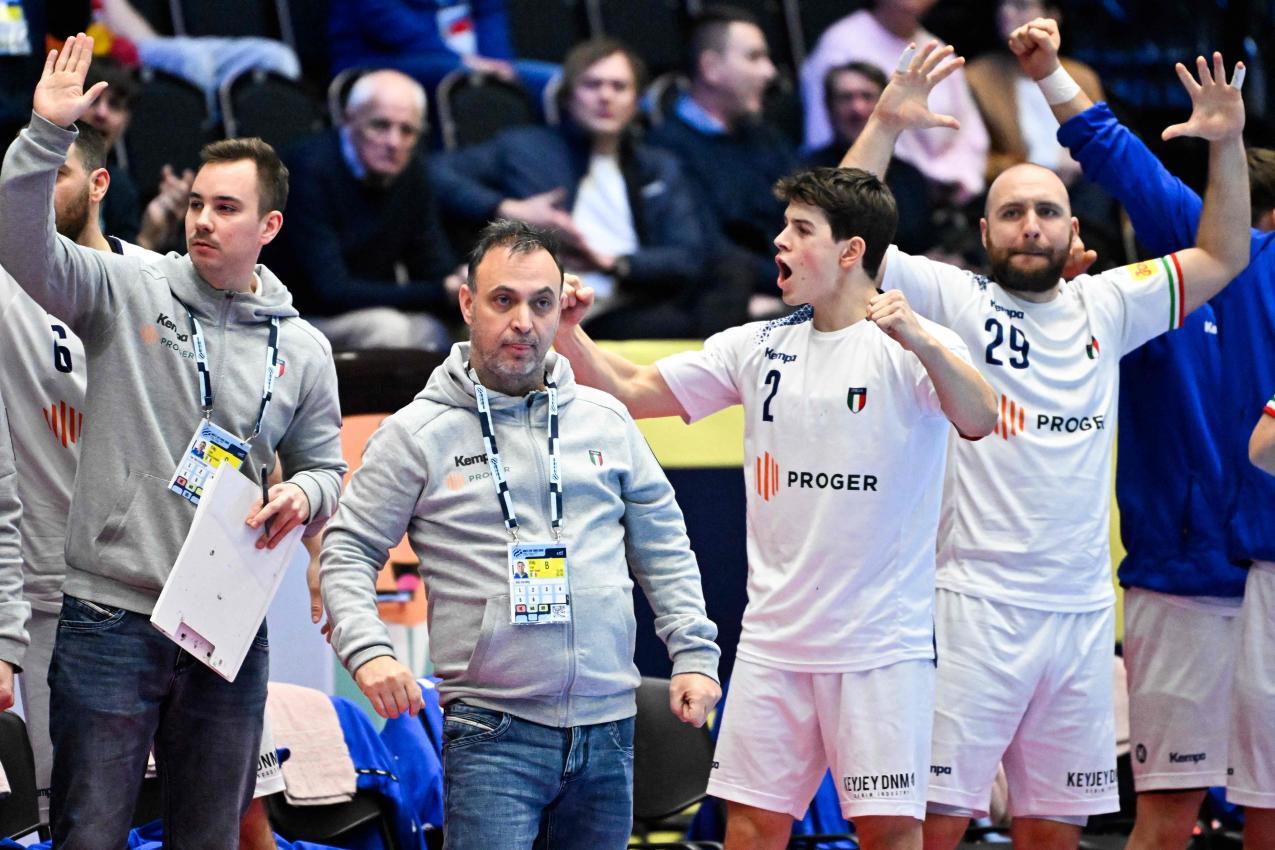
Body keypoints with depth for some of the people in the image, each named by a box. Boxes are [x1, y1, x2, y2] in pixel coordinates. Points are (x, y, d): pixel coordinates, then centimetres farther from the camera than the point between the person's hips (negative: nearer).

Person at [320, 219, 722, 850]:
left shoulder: (607, 420, 11)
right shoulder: (417, 434, 1)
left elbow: (661, 544, 17)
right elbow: (347, 553, 2)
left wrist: (693, 653, 8)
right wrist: (367, 650, -15)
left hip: (607, 727, 4)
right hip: (493, 731, -4)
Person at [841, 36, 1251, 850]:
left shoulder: (1105, 307, 13)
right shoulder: (950, 300, -1)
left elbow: (1223, 255, 17)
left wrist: (1227, 144, 4)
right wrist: (884, 126, -18)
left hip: (1083, 610, 5)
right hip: (978, 603, -5)